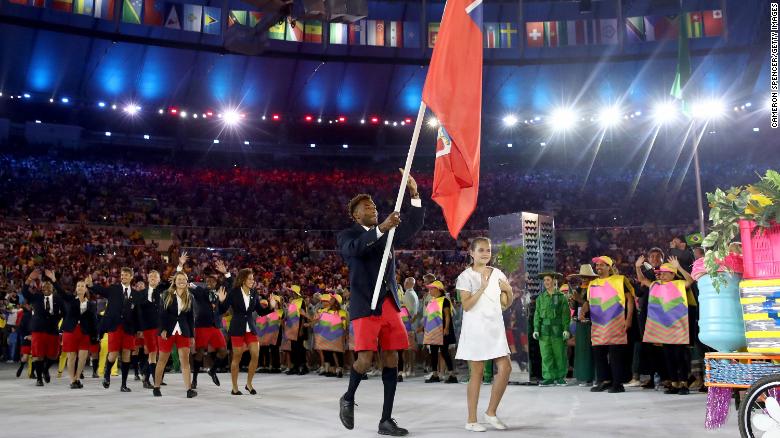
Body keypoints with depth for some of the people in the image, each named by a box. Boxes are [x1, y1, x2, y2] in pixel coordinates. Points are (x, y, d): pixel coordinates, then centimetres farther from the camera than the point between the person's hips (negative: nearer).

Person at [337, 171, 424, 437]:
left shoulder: (387, 234, 17)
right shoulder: (347, 235, 1)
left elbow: (414, 226, 6)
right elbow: (355, 248, -22)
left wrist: (414, 194, -6)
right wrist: (380, 229, -36)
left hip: (390, 305, 5)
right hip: (365, 306, -5)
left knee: (391, 360, 2)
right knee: (365, 360, -14)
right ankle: (348, 398, 16)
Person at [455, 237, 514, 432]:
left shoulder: (497, 274, 10)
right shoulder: (466, 276, -4)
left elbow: (506, 304, 12)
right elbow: (466, 305, -13)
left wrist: (509, 291, -7)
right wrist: (482, 287, -19)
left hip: (495, 328, 5)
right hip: (475, 328, -5)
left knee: (505, 368, -5)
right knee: (477, 373, -1)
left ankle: (491, 412, 12)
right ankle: (471, 420, 8)